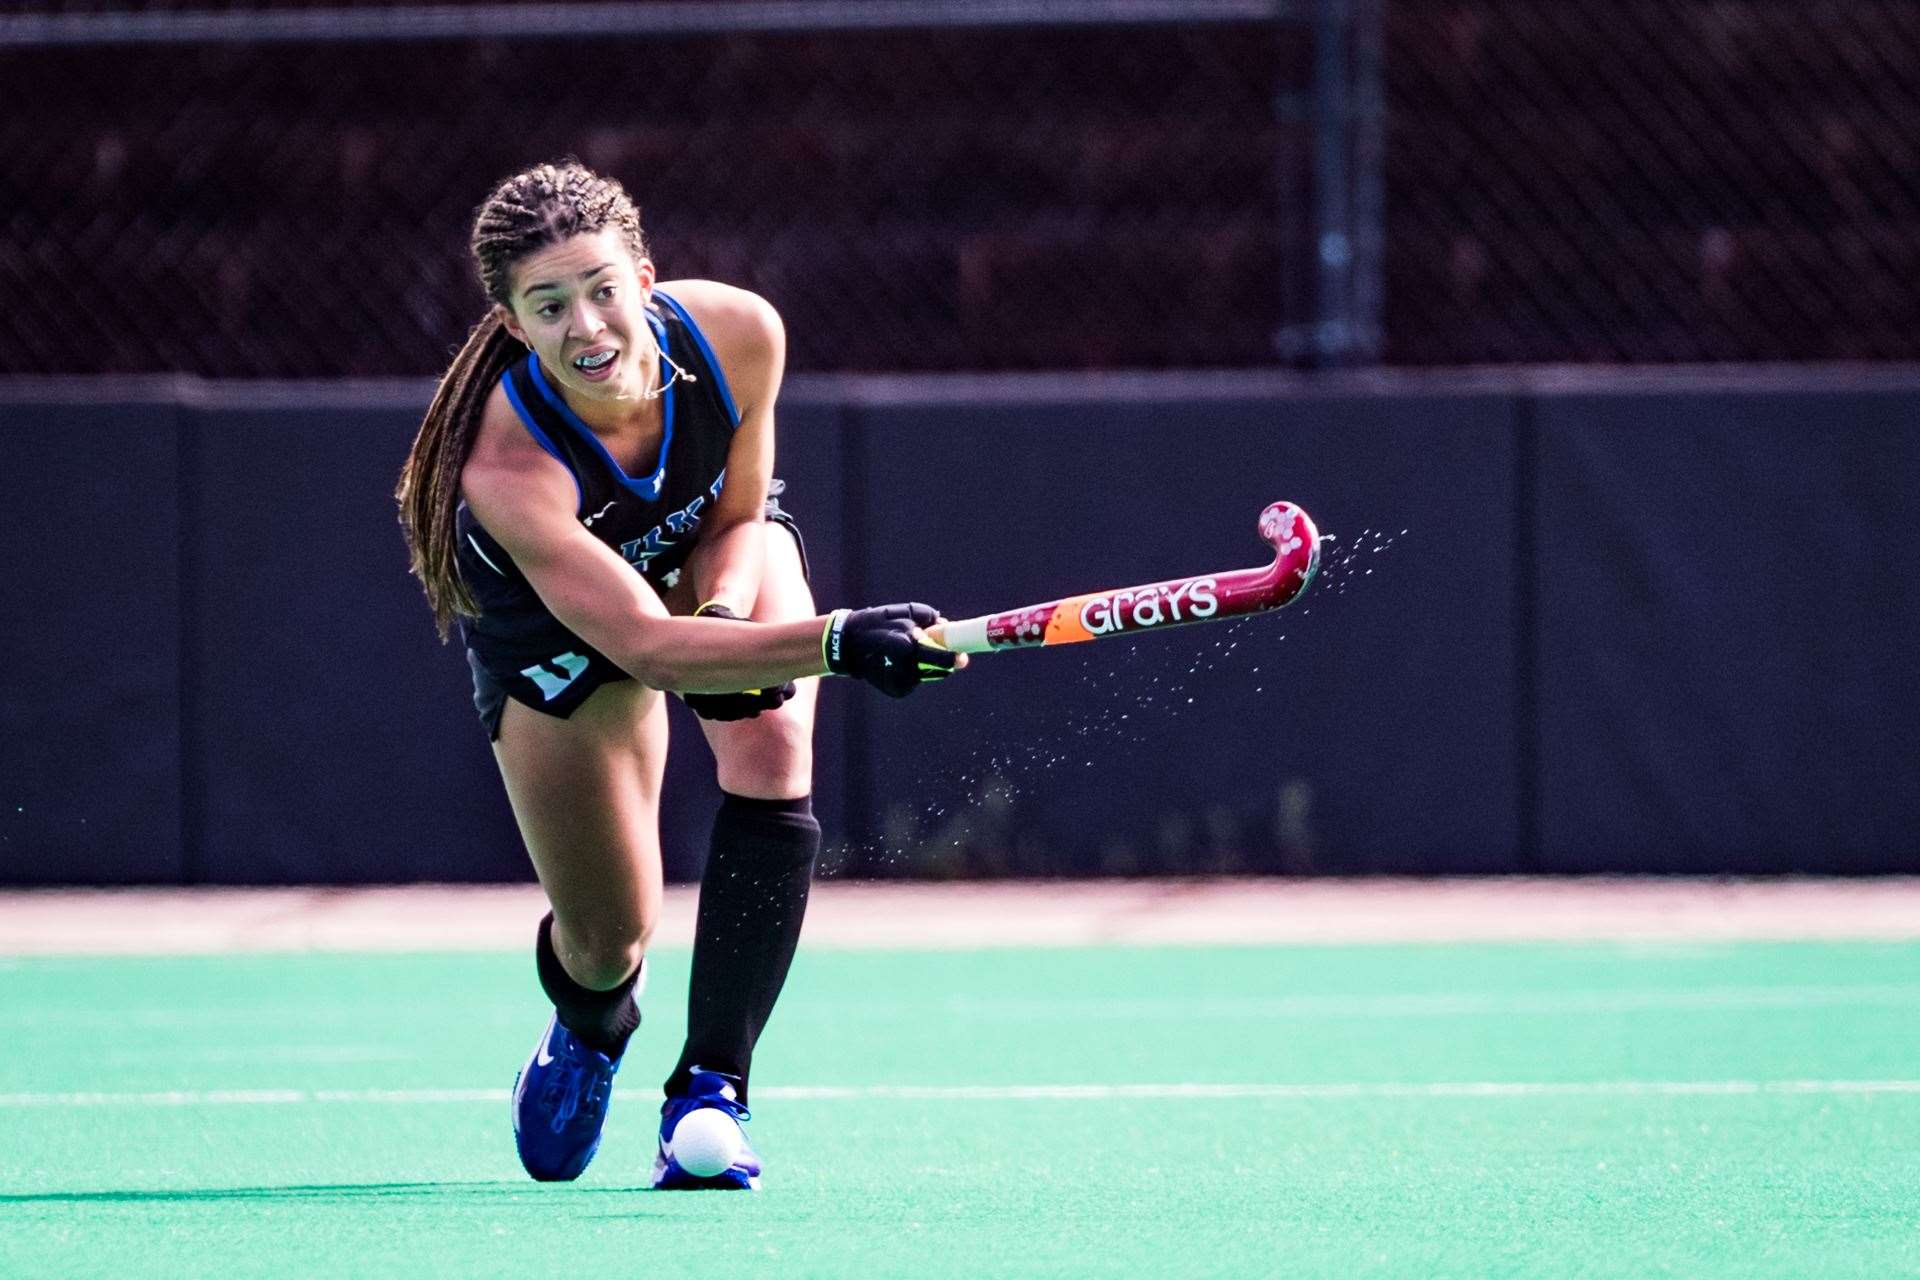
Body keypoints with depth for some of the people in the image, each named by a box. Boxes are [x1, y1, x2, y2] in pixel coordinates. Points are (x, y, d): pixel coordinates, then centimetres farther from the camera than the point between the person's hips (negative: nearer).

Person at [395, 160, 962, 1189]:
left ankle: (710, 1087, -17)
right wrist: (833, 642, -62)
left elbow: (736, 517, -13)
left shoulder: (738, 334, -32)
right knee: (606, 940, 0)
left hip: (712, 555, 3)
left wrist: (724, 614, -35)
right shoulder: (506, 468, -44)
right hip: (554, 621, -3)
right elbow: (645, 646, -49)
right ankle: (593, 1024, 41)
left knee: (770, 753, -27)